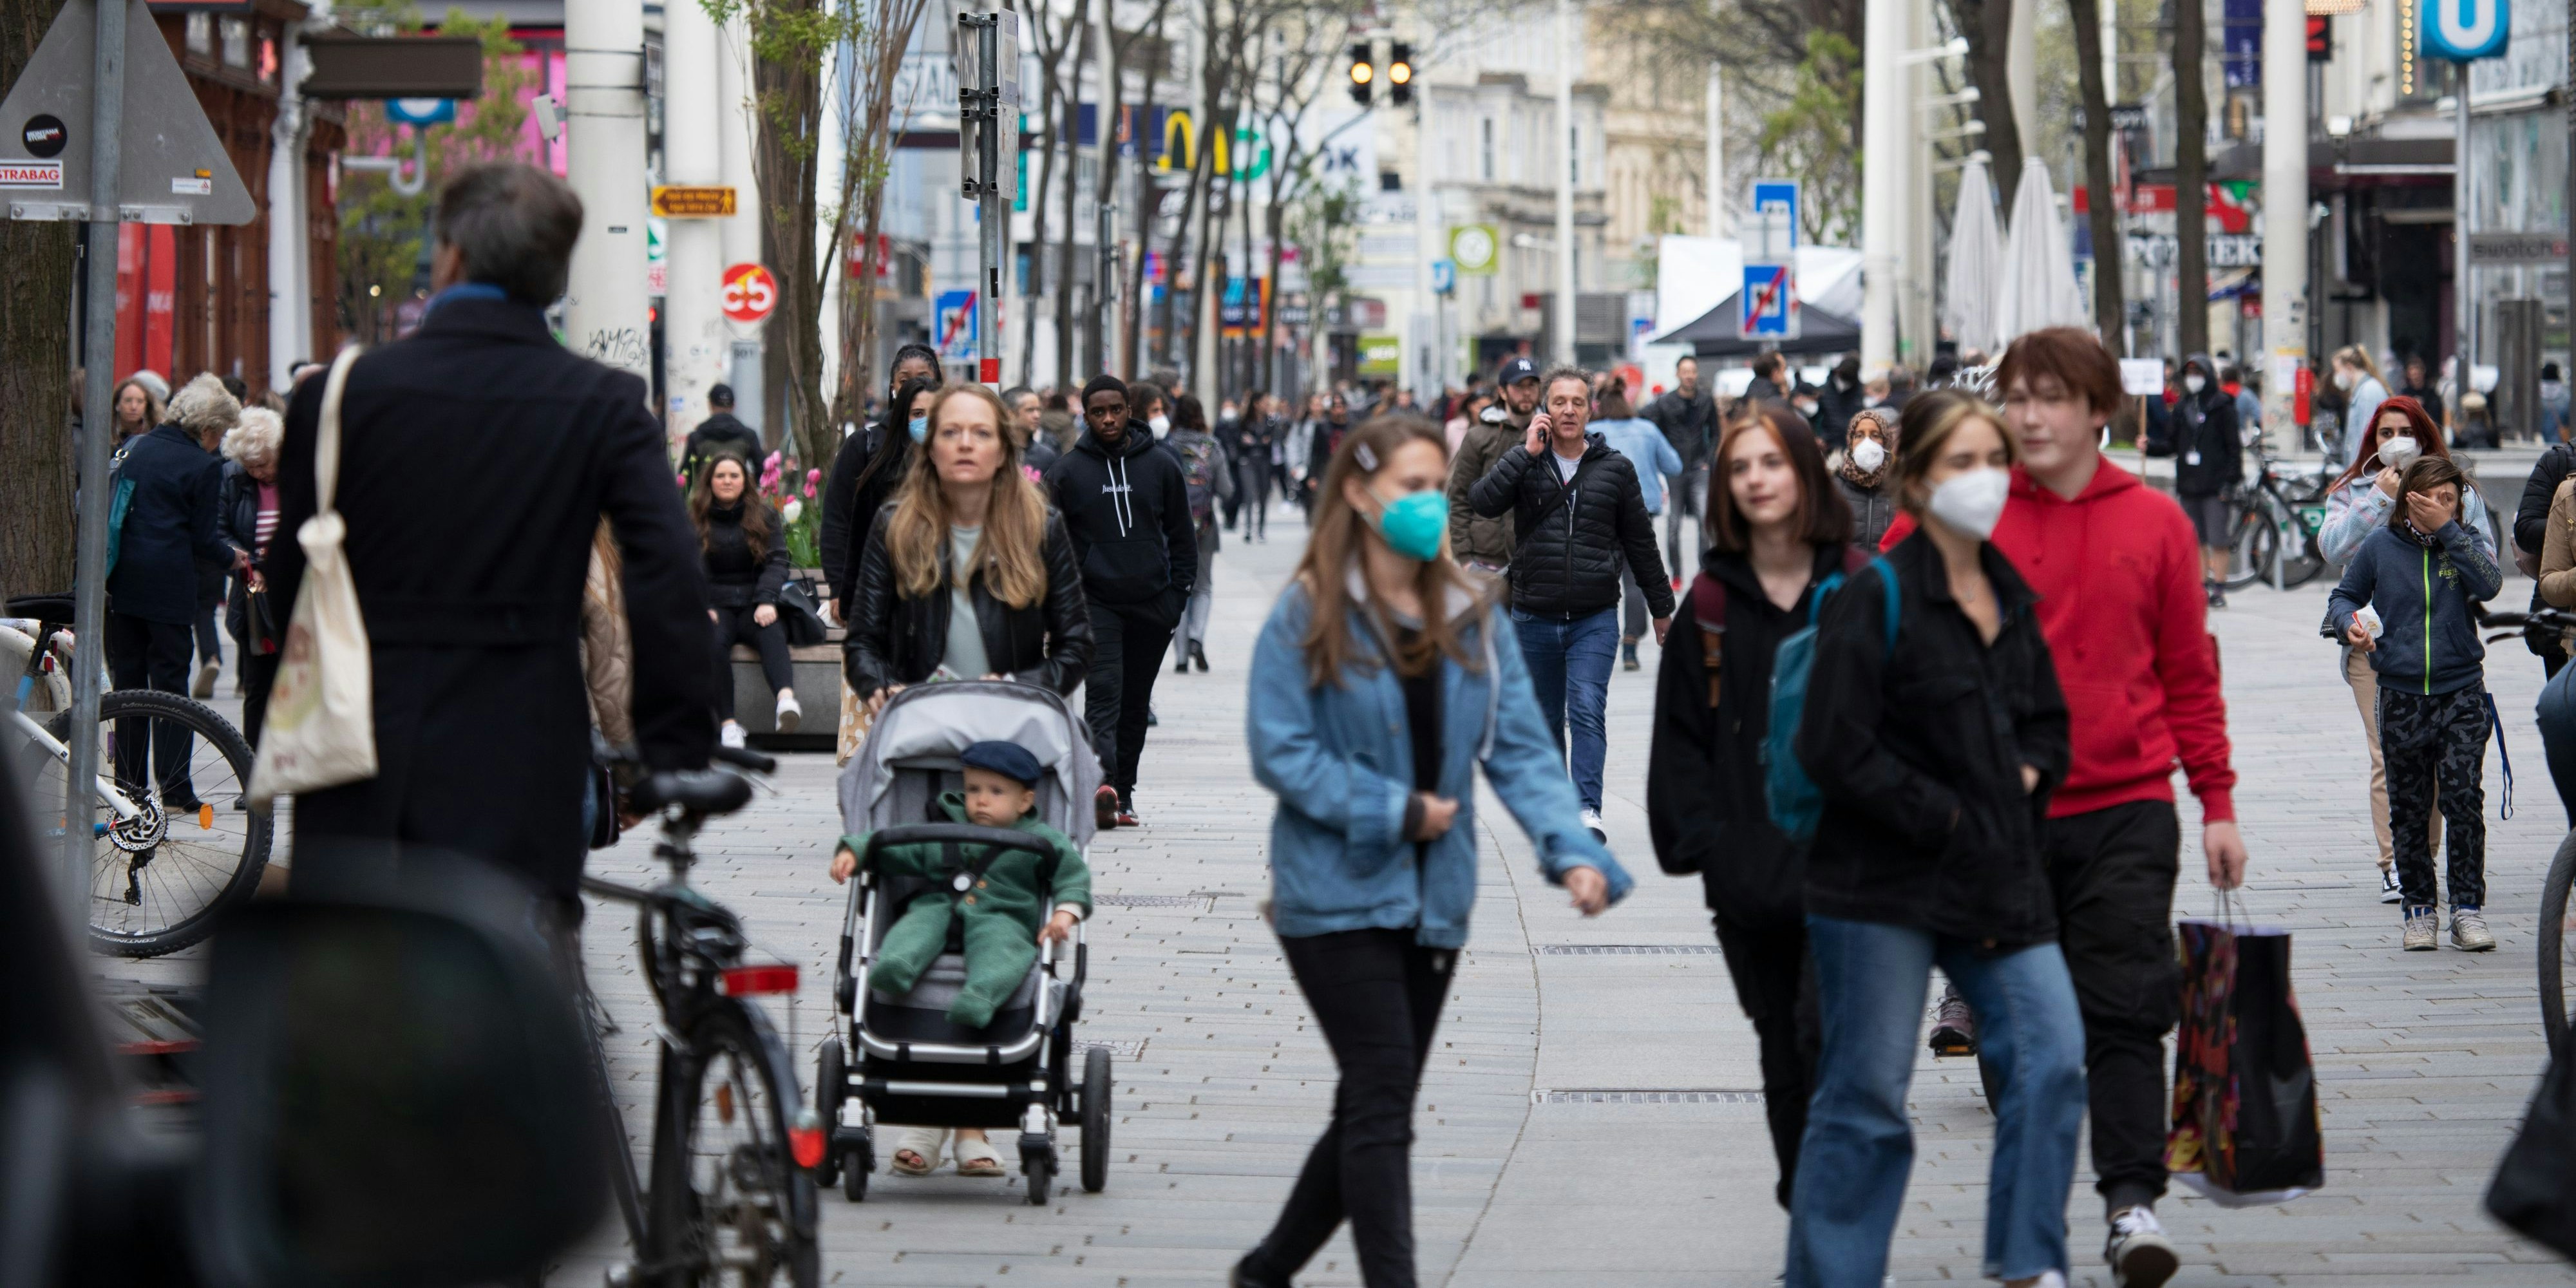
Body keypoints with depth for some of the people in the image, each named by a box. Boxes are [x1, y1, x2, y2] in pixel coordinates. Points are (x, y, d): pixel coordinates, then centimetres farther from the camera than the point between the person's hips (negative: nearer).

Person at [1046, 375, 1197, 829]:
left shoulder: (1161, 466, 6)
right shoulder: (1068, 472, 1)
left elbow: (1181, 536, 12)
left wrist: (1178, 593, 4)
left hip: (1152, 604, 2)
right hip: (1094, 603, -2)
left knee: (1136, 702, 8)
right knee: (1103, 690, -18)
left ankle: (1122, 794, 14)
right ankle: (1103, 781, -32)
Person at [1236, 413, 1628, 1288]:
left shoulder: (1472, 617, 5)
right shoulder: (1307, 616, -8)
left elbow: (1519, 748, -1)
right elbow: (1280, 752, -12)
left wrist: (1570, 849, -15)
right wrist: (1394, 812, -15)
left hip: (1431, 900, 6)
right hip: (1337, 895, -6)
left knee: (1373, 1109, 12)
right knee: (1383, 1095, -12)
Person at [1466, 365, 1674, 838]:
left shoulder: (1615, 468, 4)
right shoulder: (1525, 463, 3)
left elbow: (1641, 542, 11)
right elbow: (1483, 501, -16)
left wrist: (1661, 607, 15)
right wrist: (1527, 451, -16)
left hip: (1595, 617, -1)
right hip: (1534, 617, 2)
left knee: (1587, 711, -16)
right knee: (1546, 720, 11)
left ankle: (1588, 810, -22)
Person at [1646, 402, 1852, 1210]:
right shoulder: (1711, 603, 8)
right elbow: (1681, 734, 8)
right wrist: (1702, 841, -3)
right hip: (1750, 867, 3)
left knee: (1825, 1029, -17)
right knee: (1783, 1050, 9)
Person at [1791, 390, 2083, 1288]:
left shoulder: (2012, 597, 12)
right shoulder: (1875, 598, -10)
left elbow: (2047, 719, 25)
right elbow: (1835, 750, -14)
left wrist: (2027, 779, 4)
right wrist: (1945, 821, -12)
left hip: (1999, 877, 6)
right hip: (1884, 885, -6)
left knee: (2052, 1057, -5)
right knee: (1866, 1094, -1)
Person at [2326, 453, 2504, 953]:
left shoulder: (2464, 544, 2)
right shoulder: (2381, 547, 3)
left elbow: (2489, 585, -17)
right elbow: (2343, 596, 14)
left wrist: (2446, 529, -19)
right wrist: (2350, 622, -9)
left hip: (2460, 691, -1)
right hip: (2401, 694, 1)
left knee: (2463, 798, -10)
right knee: (2408, 807, 5)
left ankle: (2468, 908, -6)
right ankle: (2420, 907, 16)